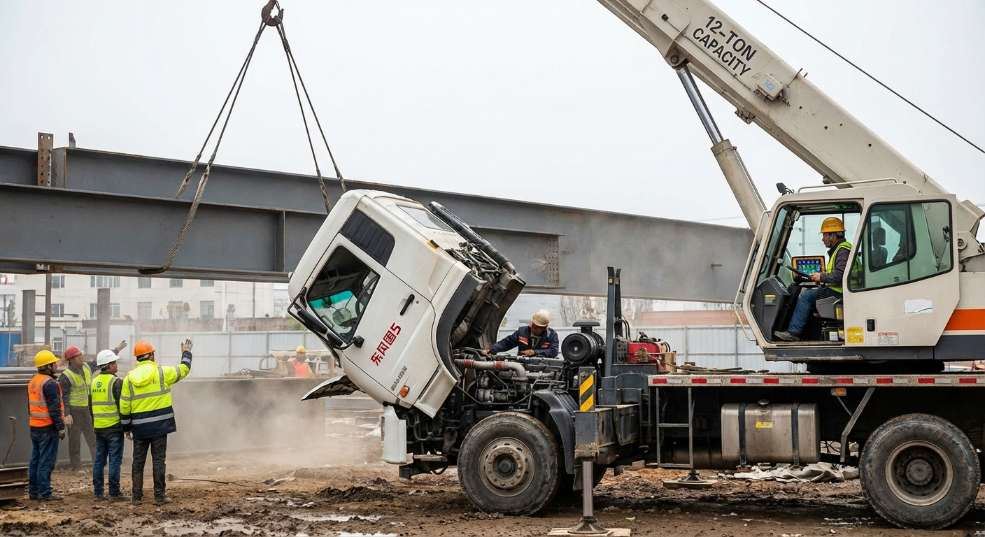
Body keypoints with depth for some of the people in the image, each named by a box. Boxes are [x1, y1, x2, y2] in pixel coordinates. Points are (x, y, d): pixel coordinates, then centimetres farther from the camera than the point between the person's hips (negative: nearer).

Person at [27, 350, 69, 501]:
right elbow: (54, 408, -19)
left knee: (35, 460, 13)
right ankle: (44, 493, -5)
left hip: (34, 426, 9)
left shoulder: (32, 382, 13)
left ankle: (33, 491, 17)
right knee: (46, 461, -6)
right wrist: (60, 427, -16)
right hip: (48, 427, -9)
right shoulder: (50, 383, -16)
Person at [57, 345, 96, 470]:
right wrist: (66, 414, -19)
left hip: (87, 409, 6)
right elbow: (63, 396, -15)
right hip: (74, 410, -6)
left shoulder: (86, 368, 5)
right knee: (75, 439, 3)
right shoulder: (66, 375, -14)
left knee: (93, 437, 9)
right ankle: (76, 466, 12)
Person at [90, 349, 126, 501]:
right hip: (114, 427, -7)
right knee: (115, 460, -3)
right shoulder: (116, 382, -12)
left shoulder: (94, 382, 11)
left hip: (98, 427, 7)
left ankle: (98, 492, 12)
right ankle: (114, 492, -3)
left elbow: (91, 405, 18)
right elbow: (122, 405, -13)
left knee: (99, 460, 10)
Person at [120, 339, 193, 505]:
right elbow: (183, 369, 7)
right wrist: (186, 352, 23)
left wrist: (126, 426, 13)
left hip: (139, 427, 3)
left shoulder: (129, 378, 2)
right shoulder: (161, 372, -7)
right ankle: (159, 496, 3)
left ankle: (136, 496, 13)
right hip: (159, 425, -3)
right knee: (158, 460, 2)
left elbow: (124, 406, 3)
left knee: (138, 461, 11)